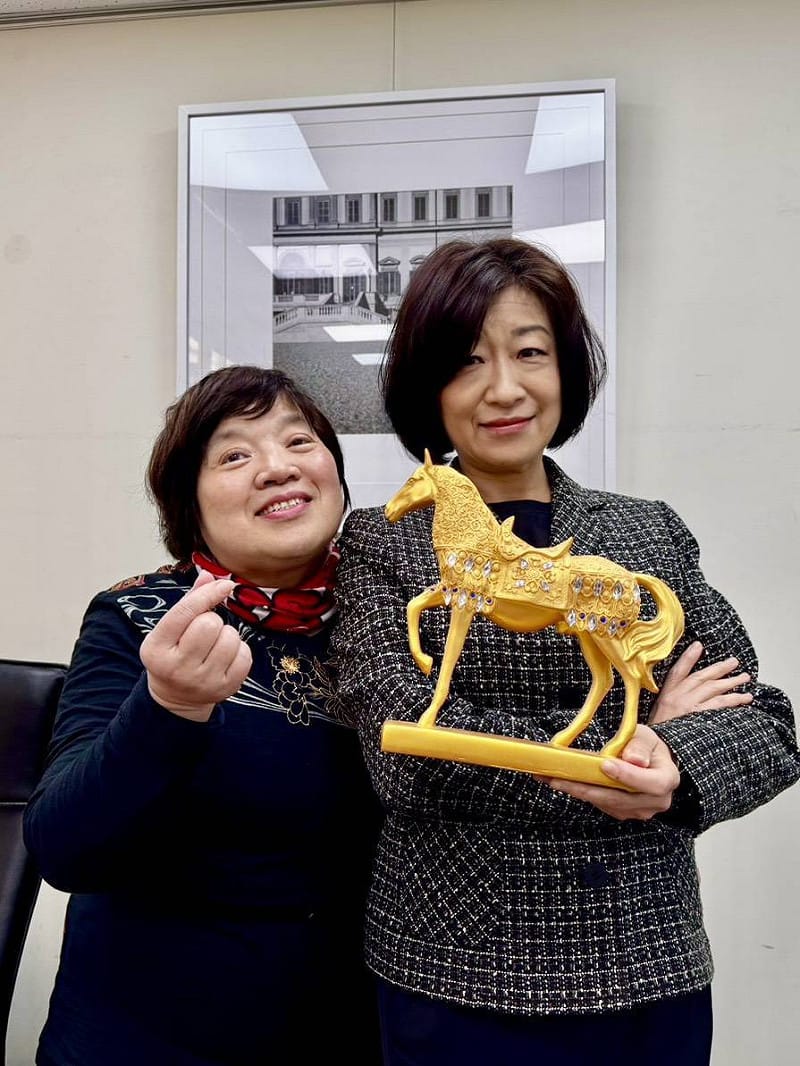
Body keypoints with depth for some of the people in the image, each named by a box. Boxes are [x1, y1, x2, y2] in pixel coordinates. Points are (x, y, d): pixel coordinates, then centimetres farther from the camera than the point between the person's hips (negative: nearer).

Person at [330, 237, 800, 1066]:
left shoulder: (653, 532, 4)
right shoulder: (380, 546, -4)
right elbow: (405, 748, -17)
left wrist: (673, 768, -20)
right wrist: (634, 742, -16)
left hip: (656, 976, 3)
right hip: (455, 983, -2)